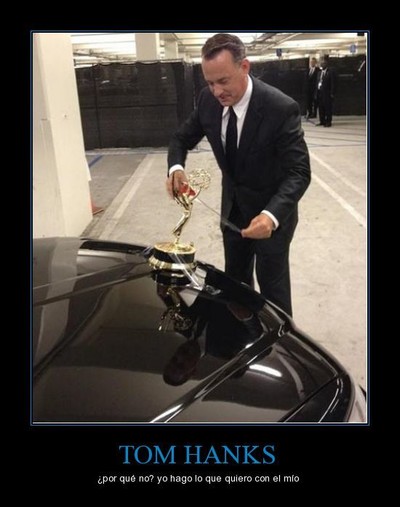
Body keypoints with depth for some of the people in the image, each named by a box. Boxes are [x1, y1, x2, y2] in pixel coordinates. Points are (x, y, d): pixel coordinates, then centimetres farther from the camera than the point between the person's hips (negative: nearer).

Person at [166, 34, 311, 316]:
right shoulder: (208, 101, -11)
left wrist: (271, 215, -46)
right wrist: (176, 167, -21)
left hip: (271, 212, -5)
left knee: (272, 286, 9)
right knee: (235, 280, 21)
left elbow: (299, 172, -28)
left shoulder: (281, 108, -27)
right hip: (233, 208, 5)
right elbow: (182, 138, 3)